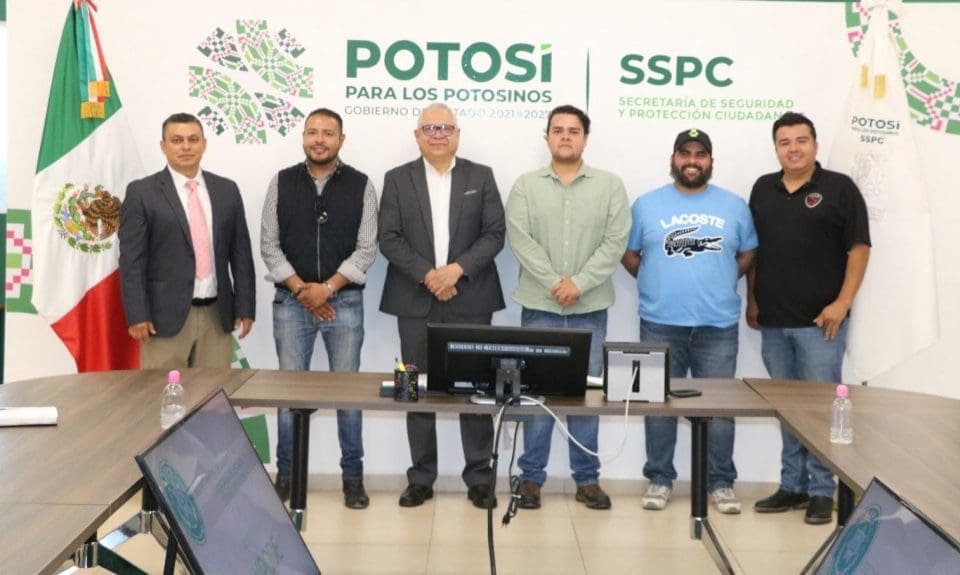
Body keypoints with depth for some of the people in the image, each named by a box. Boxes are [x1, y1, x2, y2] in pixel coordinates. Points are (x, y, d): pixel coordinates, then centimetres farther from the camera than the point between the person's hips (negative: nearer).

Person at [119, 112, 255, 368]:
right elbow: (132, 260, -5)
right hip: (165, 315, -3)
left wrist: (245, 307, 5)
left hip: (217, 315, 3)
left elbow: (241, 253, 11)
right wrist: (137, 316, -11)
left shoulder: (227, 190, 10)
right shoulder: (141, 193, -1)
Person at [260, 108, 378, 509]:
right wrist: (300, 288, -9)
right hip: (291, 301, 1)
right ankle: (286, 473, 17)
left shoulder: (361, 186, 1)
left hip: (344, 301, -1)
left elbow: (366, 249, -3)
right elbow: (269, 245, 1)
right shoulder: (282, 182, 4)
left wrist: (327, 288, -12)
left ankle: (353, 476, 14)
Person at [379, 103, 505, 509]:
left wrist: (457, 269, -14)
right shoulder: (397, 179, 7)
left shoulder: (481, 177, 7)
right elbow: (389, 239, -1)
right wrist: (427, 275, -13)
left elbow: (494, 234, 0)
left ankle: (480, 479, 12)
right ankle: (421, 478, 15)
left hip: (470, 301, 0)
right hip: (416, 302, 0)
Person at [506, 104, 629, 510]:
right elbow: (520, 239, -7)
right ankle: (531, 477, 15)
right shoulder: (526, 186, 4)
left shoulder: (610, 185, 4)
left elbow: (616, 241, -4)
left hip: (590, 309, 1)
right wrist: (554, 282, -16)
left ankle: (587, 479, 17)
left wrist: (579, 283, -15)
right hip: (539, 306, 0)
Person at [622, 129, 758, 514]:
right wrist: (657, 282, 4)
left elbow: (747, 254, 14)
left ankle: (721, 482, 16)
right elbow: (629, 255, 10)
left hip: (718, 326, 0)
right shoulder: (647, 204, 4)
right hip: (660, 324, 0)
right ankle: (659, 479, 19)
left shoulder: (734, 206, 7)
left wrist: (719, 281, 4)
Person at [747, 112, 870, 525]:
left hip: (820, 321, -4)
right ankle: (792, 486, 20)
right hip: (773, 321, 5)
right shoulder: (763, 189, 11)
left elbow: (859, 249, -5)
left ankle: (822, 491, 9)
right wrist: (752, 301, 9)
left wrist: (842, 302, -12)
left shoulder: (839, 188, -2)